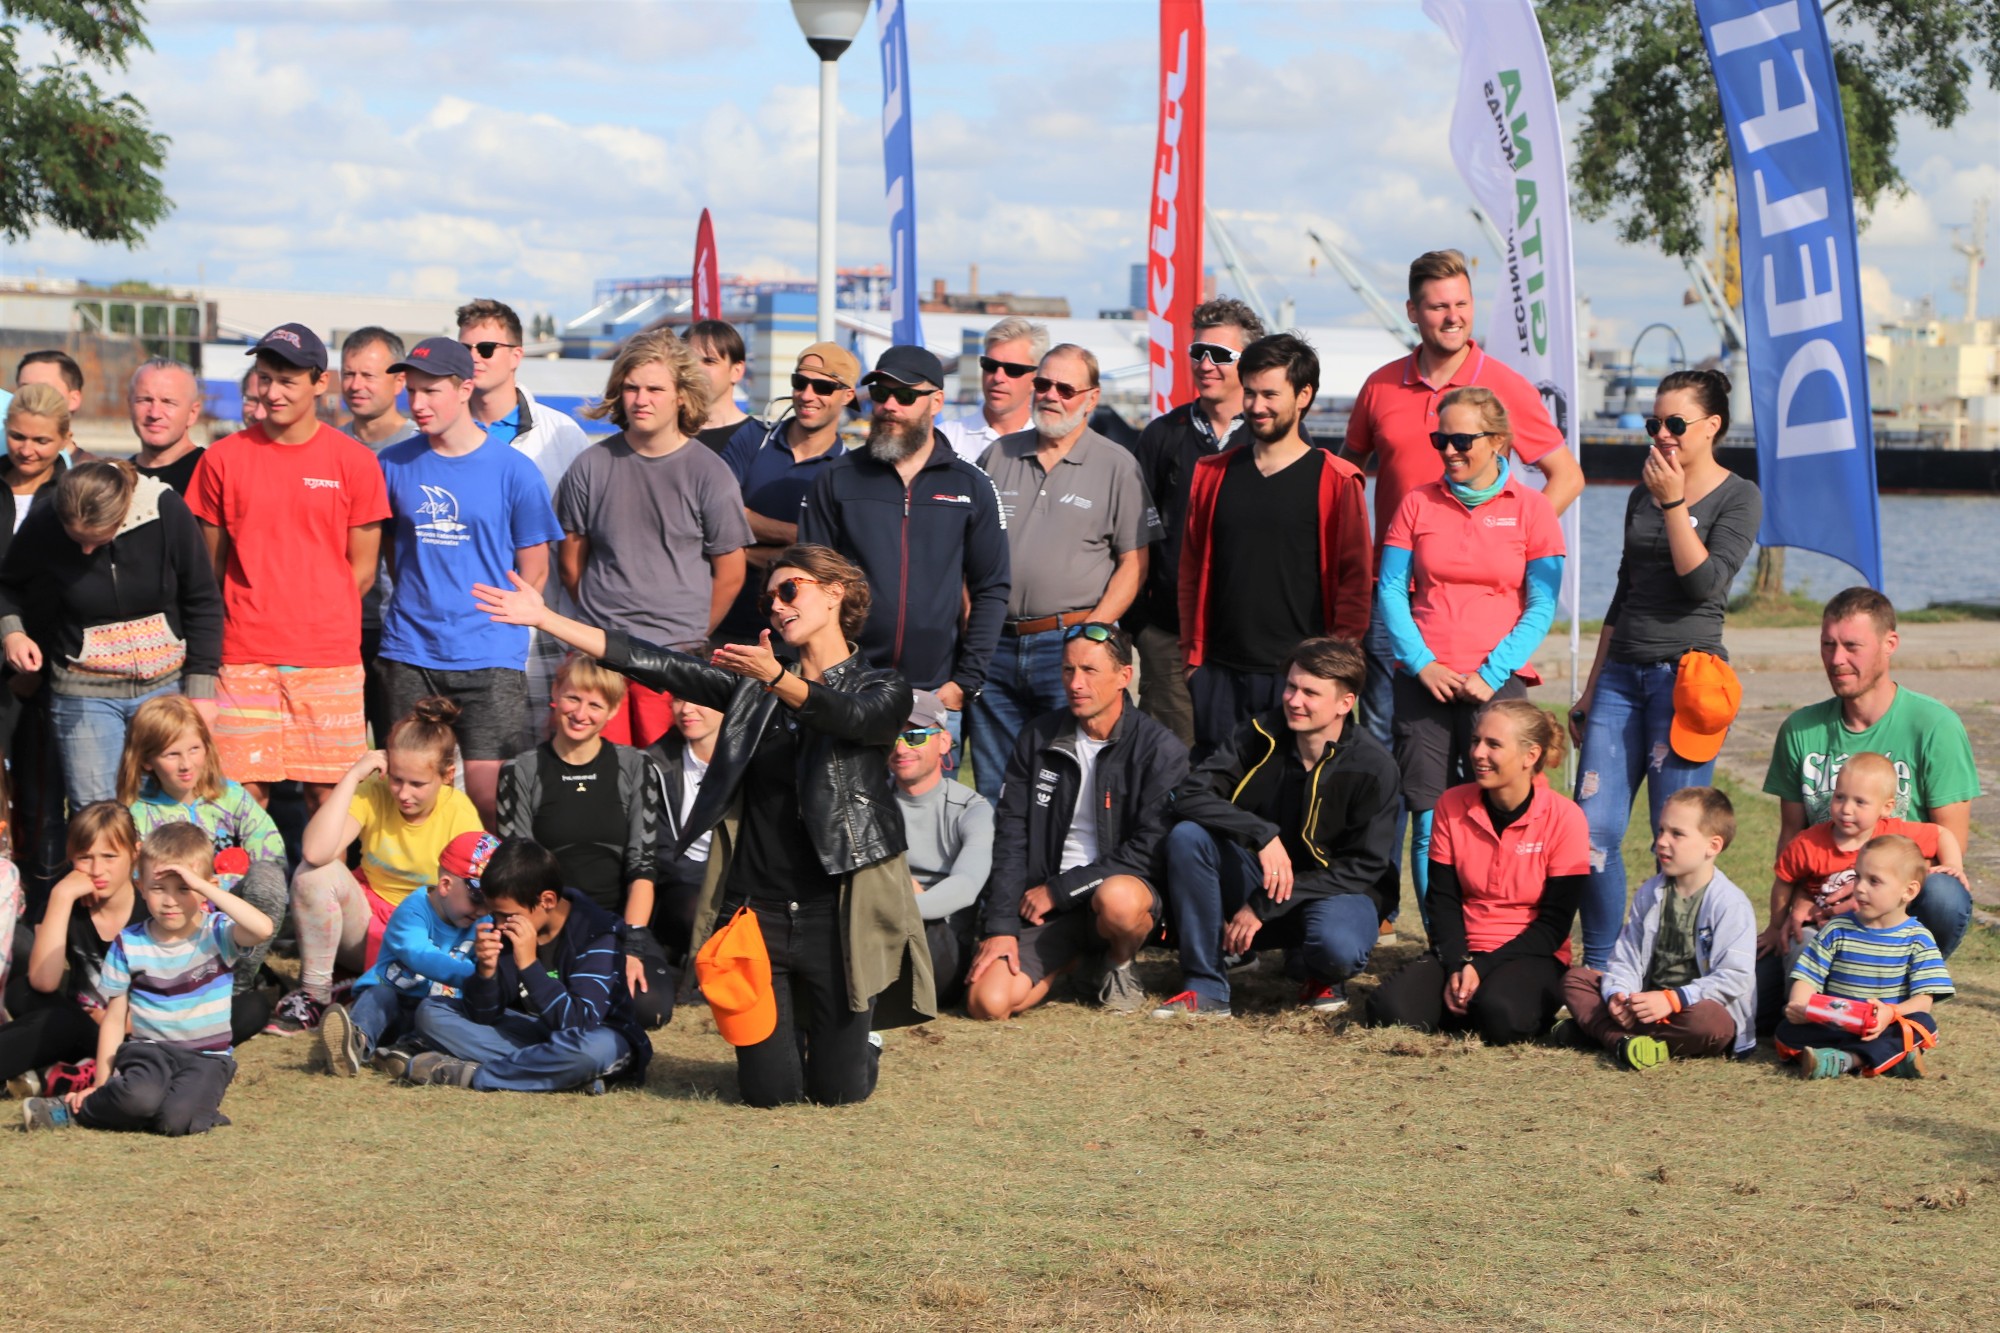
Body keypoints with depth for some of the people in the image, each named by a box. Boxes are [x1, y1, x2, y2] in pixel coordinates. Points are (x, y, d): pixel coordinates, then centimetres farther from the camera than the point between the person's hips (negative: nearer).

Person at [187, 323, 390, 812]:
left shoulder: (354, 461, 1)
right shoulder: (223, 459, 4)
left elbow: (362, 571, 5)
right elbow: (212, 566, 9)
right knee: (244, 793, -1)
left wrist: (313, 618, 1)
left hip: (328, 661, -1)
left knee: (328, 798, 1)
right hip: (244, 660, 1)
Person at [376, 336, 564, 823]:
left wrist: (497, 626, 3)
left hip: (489, 657, -3)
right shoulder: (394, 464, 6)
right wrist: (414, 609, 11)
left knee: (487, 786, -9)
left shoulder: (513, 470, -1)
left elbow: (534, 568, 5)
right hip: (409, 654, 3)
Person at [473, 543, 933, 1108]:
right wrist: (542, 617, 0)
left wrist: (777, 680, -39)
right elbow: (651, 664, 6)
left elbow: (855, 716, -22)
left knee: (838, 1090, -1)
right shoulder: (751, 684, 12)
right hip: (755, 910, 3)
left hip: (836, 911, -3)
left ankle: (855, 1036, 33)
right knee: (770, 1089, -1)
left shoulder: (883, 690, 2)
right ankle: (791, 1031, 33)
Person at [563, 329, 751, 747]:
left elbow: (729, 575, 5)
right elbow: (571, 562, 14)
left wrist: (690, 635, 10)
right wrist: (606, 620, 14)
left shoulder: (709, 473, 0)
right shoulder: (592, 465, 6)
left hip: (676, 653, -2)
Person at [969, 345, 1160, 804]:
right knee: (992, 790, 7)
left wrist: (1092, 632, -12)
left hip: (1069, 645, -4)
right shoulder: (998, 456, 13)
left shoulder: (1117, 465, 1)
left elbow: (1134, 561, -2)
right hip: (997, 644, 4)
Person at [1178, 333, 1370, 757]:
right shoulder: (1212, 474, 11)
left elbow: (1355, 579, -3)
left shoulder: (1336, 482, -2)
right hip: (1220, 671, 4)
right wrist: (1191, 655, 10)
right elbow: (1192, 569, 15)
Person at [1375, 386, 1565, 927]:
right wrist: (1422, 663, -6)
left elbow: (1541, 606, 1)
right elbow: (1390, 590, 7)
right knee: (1430, 822, -3)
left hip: (1498, 682, -2)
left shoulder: (1530, 508, 4)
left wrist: (1491, 674, -9)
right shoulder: (1418, 503, 10)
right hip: (1423, 680, 2)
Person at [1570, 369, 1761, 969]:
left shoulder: (1739, 497, 0)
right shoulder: (1642, 497, 17)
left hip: (1684, 674, -5)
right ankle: (1597, 966, 6)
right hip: (1622, 672, 6)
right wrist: (1589, 691, 21)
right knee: (1593, 828, -3)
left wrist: (1674, 502, -15)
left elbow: (1705, 582, -14)